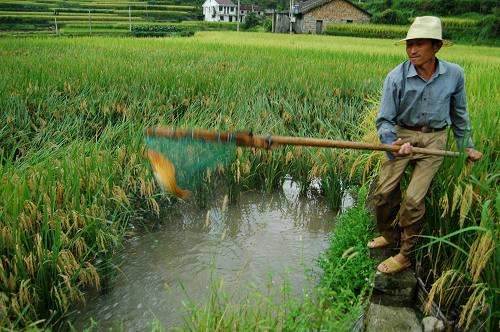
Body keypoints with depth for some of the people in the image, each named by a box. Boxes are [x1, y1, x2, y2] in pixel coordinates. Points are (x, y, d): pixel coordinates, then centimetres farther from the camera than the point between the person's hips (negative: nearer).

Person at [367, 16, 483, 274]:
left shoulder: (454, 74, -4)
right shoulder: (396, 77, -11)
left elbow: (459, 114, 12)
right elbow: (385, 120, -7)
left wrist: (467, 146, 18)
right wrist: (392, 143, -26)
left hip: (434, 140, 0)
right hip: (403, 135, 1)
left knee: (413, 200, -10)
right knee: (383, 192, -5)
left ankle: (405, 256, 10)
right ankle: (390, 235, 26)